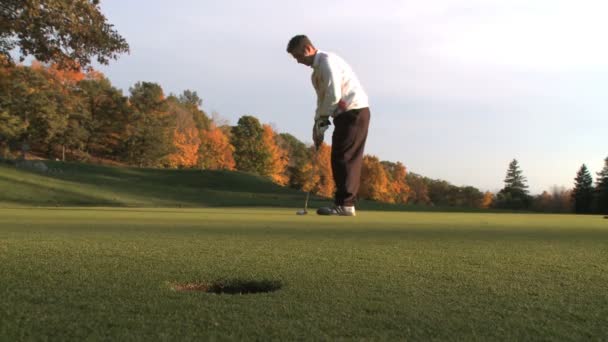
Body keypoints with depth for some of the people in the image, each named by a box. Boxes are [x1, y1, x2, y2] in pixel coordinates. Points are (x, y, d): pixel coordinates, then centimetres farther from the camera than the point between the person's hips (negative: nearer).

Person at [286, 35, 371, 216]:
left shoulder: (327, 61, -11)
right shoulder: (317, 70, 19)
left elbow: (334, 96, -19)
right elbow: (322, 99, 20)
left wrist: (321, 121, -10)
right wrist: (318, 124, 10)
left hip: (355, 111, -10)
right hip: (346, 114, 10)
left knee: (344, 158, -11)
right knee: (348, 159, 7)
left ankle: (344, 204, -9)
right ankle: (345, 203, 9)